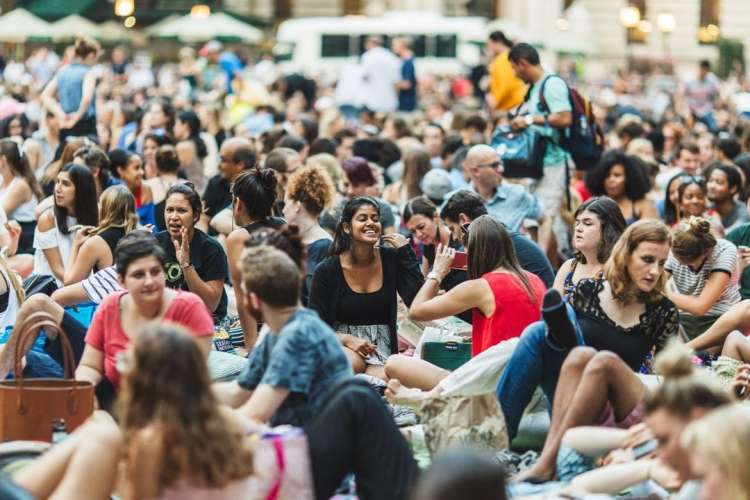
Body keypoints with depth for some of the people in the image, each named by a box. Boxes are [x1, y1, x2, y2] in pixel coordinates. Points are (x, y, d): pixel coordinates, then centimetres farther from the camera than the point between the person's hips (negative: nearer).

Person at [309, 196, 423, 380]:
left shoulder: (391, 259, 3)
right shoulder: (326, 270, -3)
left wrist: (406, 253, -9)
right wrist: (347, 340, -20)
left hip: (381, 348, 1)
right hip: (341, 345, -1)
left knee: (384, 378, -32)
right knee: (352, 363, -36)